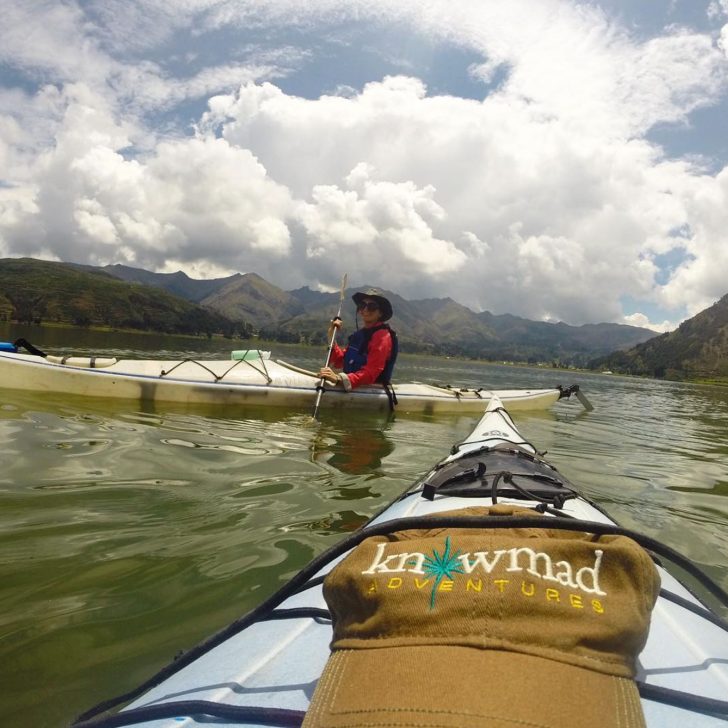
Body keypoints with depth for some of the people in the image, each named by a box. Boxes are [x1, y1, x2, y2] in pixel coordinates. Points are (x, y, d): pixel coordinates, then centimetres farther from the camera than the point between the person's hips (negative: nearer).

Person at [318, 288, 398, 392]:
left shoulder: (382, 336, -10)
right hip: (350, 387, 7)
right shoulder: (359, 334, 16)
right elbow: (339, 362, 15)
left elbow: (370, 373, -21)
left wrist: (339, 379, -34)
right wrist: (331, 338, 5)